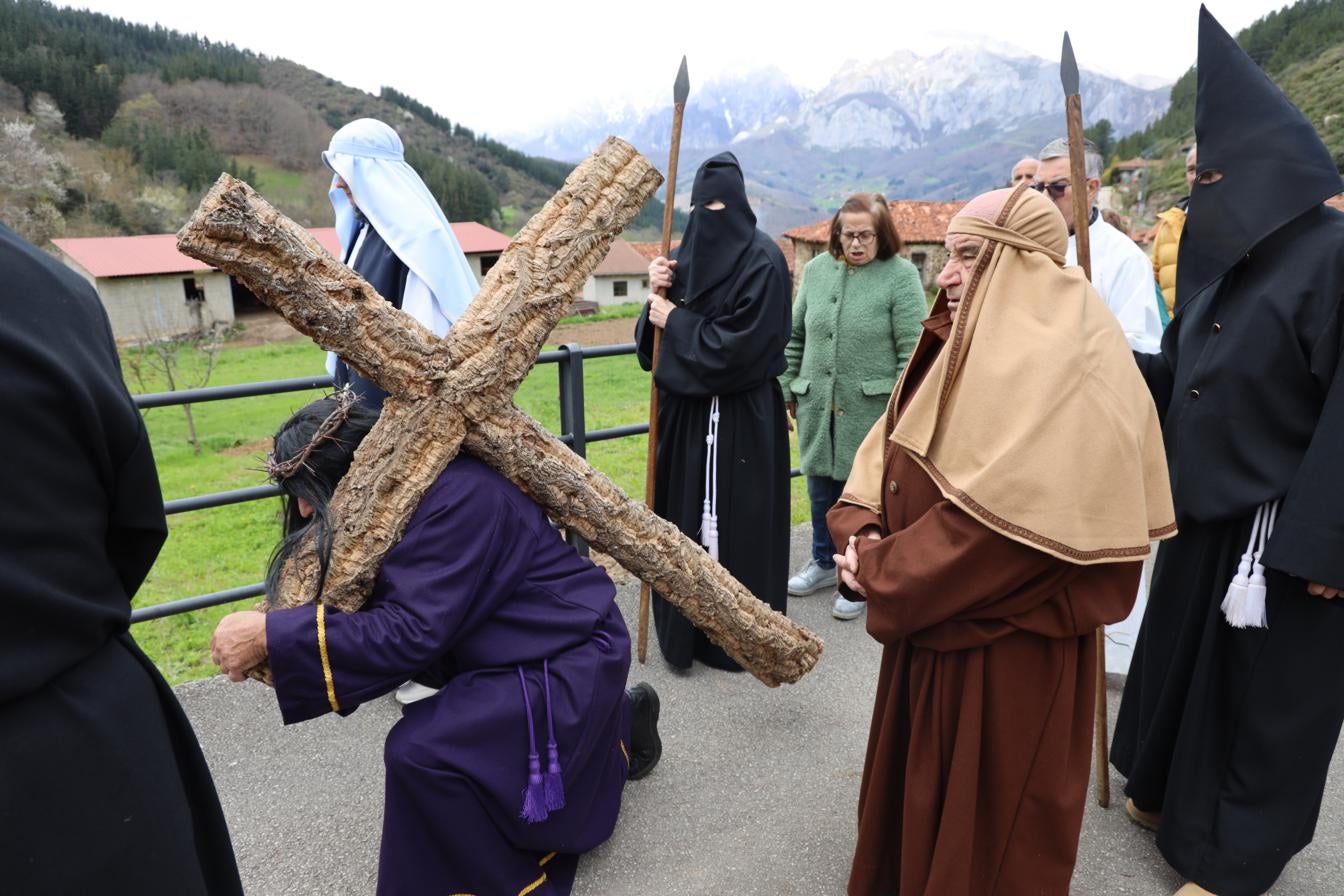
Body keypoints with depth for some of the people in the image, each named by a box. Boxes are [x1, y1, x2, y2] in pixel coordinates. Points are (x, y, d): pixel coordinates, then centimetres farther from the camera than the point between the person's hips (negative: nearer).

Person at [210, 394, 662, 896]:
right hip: (520, 652, 10)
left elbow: (411, 631, -33)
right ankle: (618, 728, 44)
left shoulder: (458, 498, -29)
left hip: (570, 660, -10)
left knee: (423, 751, -23)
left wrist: (272, 638, -31)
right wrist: (273, 634, -9)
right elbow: (385, 612, 3)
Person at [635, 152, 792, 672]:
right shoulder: (686, 254, 10)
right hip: (684, 410, 7)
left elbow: (738, 347, -20)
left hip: (741, 419, -7)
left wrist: (676, 320, -11)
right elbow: (657, 341, 10)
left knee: (736, 524, 2)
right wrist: (658, 294, -9)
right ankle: (685, 626, 30)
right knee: (684, 517, 13)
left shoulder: (762, 262, -12)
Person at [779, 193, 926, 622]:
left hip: (871, 409, -4)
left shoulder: (901, 276, -8)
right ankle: (825, 561, 38)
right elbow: (795, 337, 13)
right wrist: (786, 390, 12)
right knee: (821, 488, 17)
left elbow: (912, 350, -10)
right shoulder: (816, 270, 6)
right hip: (818, 408, 5)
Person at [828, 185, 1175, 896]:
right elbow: (891, 442, 7)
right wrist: (860, 530, -11)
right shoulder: (964, 343, 8)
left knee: (991, 809, 12)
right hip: (937, 618, 8)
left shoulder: (1067, 362, -20)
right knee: (922, 780, 24)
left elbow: (1005, 516, -27)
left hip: (1009, 638, -8)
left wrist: (885, 573, -18)